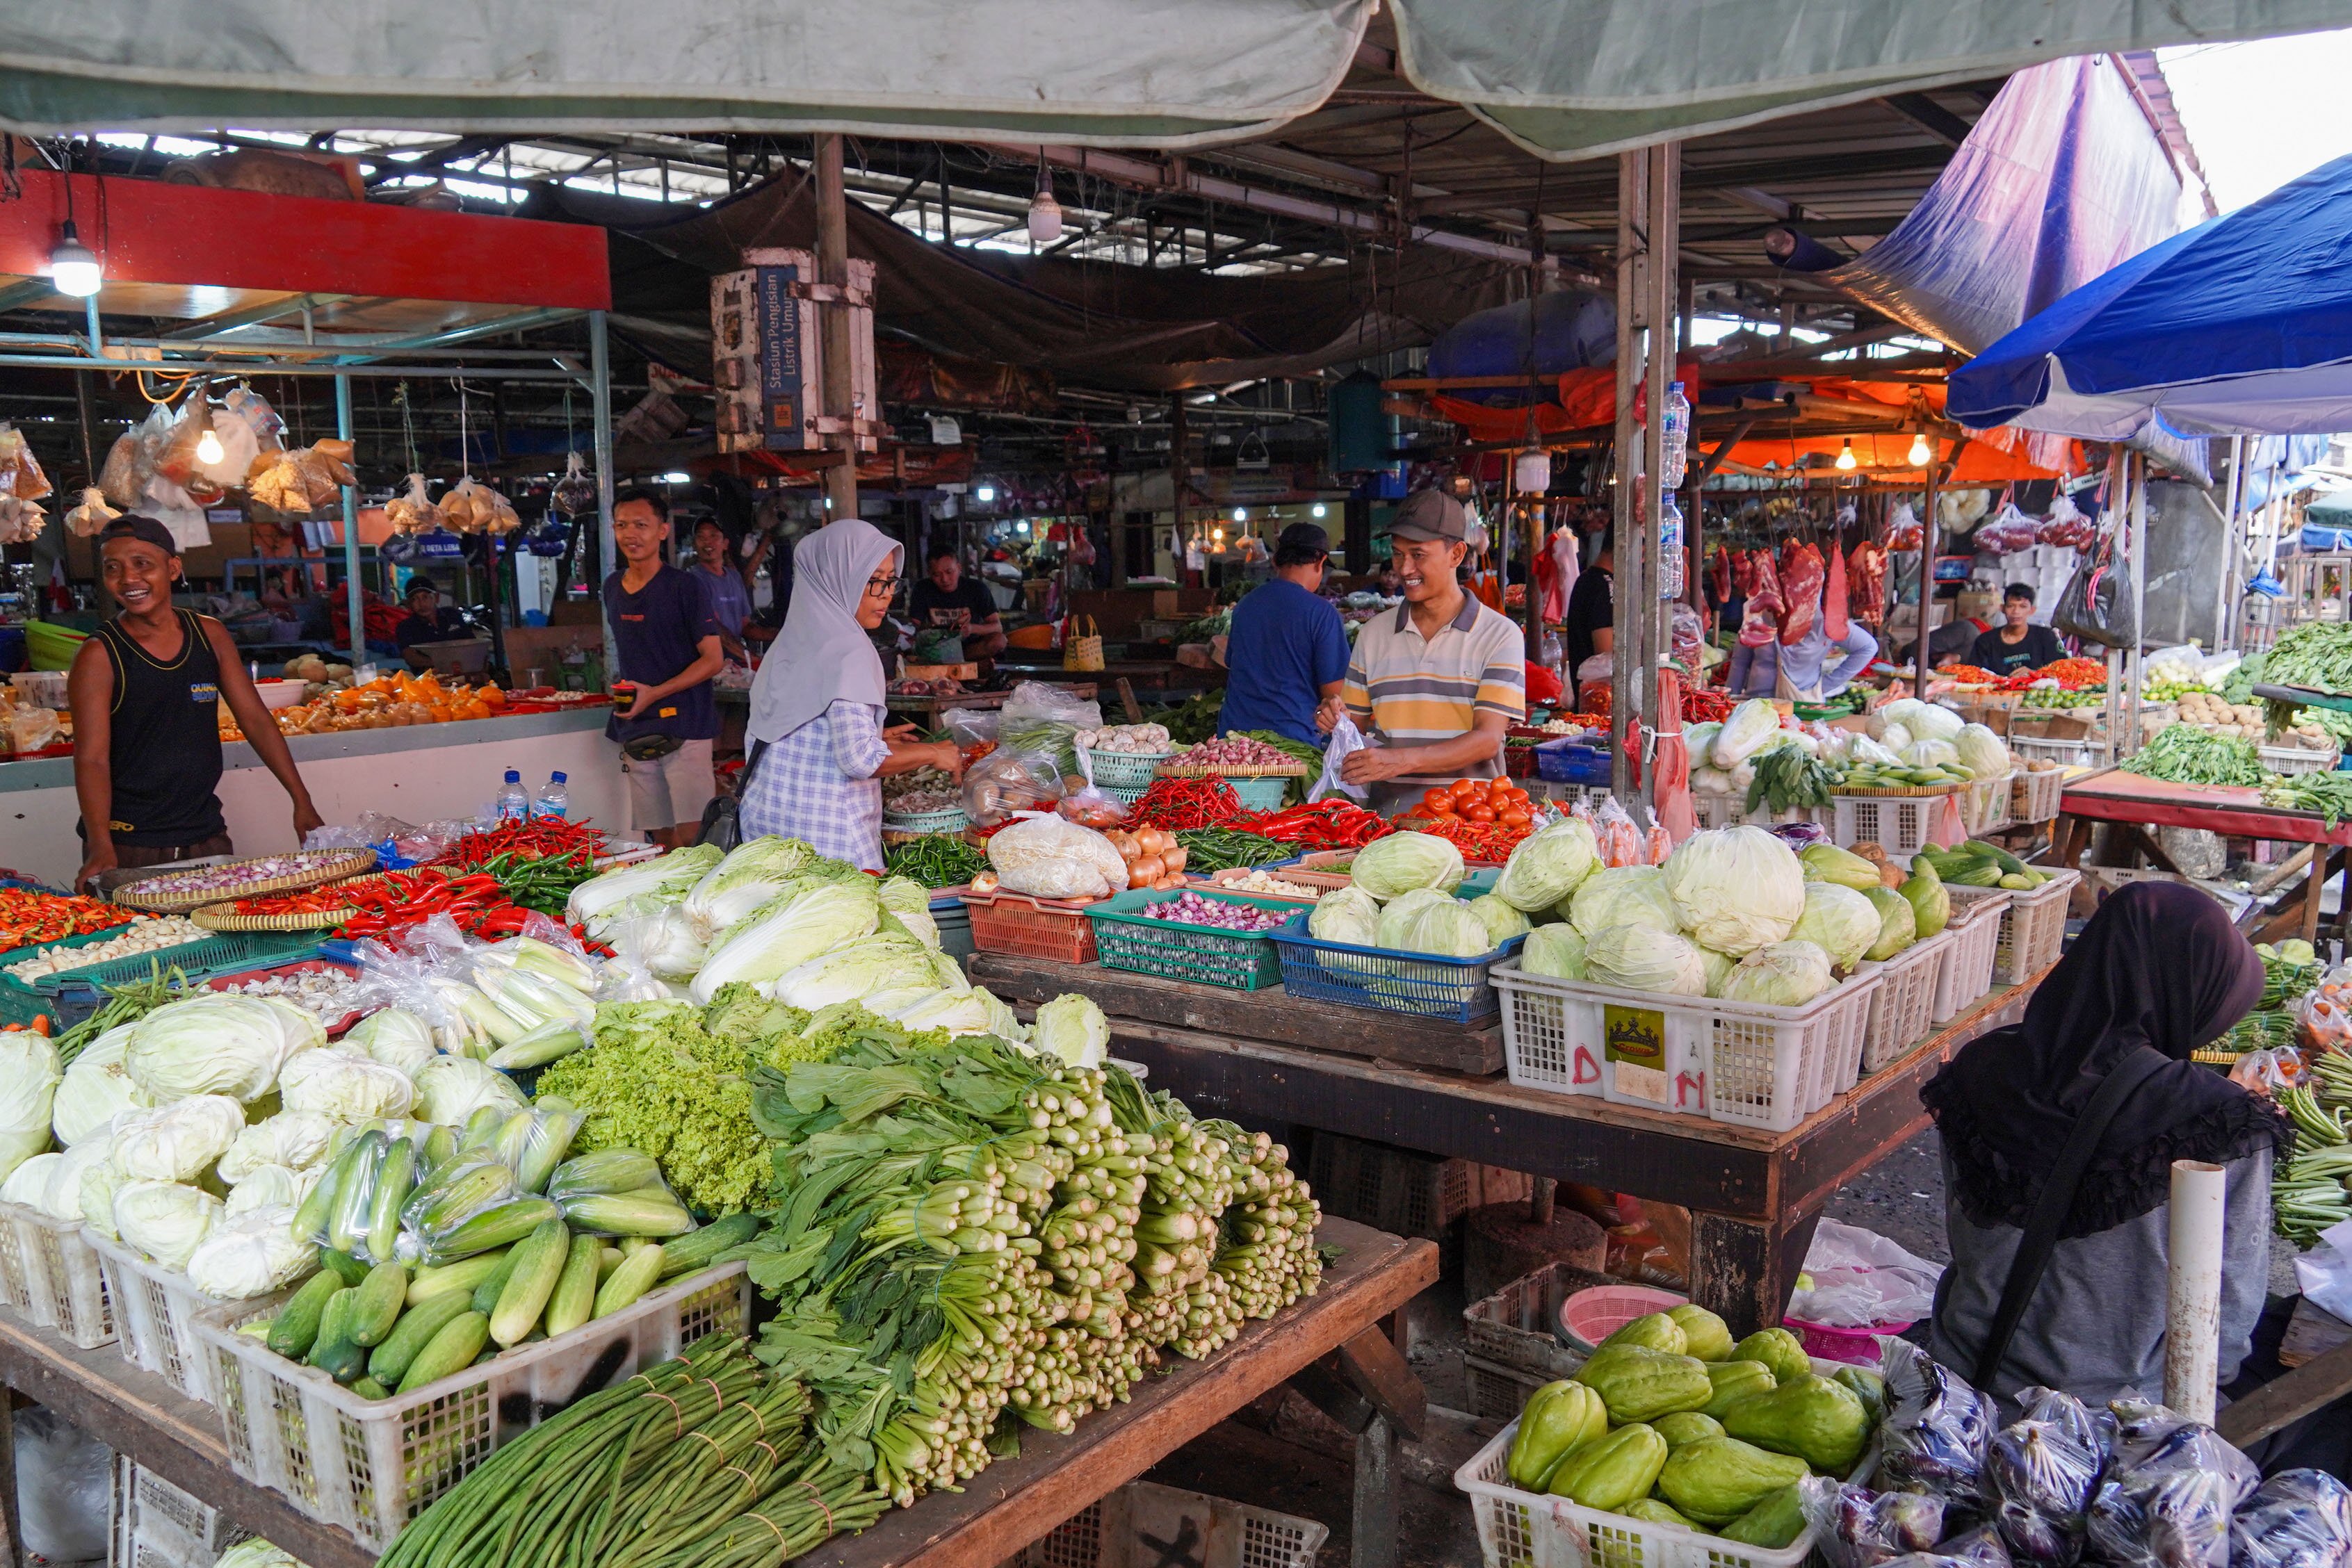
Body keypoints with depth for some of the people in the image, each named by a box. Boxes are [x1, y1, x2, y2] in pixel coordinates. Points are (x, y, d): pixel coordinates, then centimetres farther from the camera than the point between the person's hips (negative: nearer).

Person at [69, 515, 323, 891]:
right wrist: (101, 848, -28)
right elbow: (92, 760, -15)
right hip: (128, 847, -4)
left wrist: (302, 801, 5)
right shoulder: (99, 656, -9)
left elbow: (256, 720, 9)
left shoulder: (210, 635, 4)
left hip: (207, 837, 4)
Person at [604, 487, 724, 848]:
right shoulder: (612, 588, 13)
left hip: (684, 727, -6)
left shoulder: (686, 586, -6)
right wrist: (623, 693, 13)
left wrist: (655, 693, -17)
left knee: (692, 838, -11)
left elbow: (713, 659, -9)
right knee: (660, 838, 8)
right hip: (637, 733, 6)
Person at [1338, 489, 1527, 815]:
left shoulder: (1499, 635, 2)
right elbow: (1356, 724, 19)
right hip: (1389, 815, 3)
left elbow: (1487, 740, -7)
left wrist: (1401, 760, -19)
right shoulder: (1373, 633, 15)